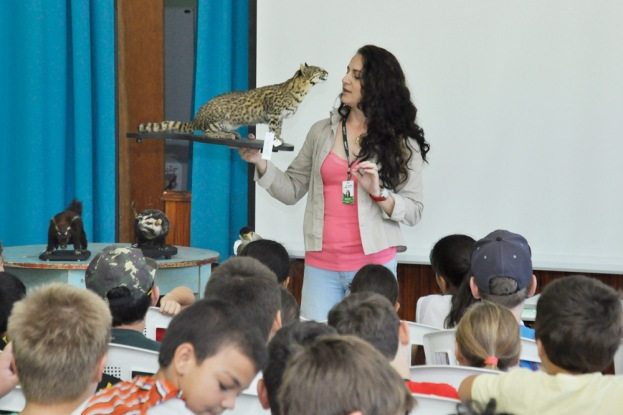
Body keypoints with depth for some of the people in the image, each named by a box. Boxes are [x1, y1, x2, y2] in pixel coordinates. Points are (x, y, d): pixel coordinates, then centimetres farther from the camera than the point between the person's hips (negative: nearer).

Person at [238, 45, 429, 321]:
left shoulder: (402, 143, 2)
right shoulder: (322, 132, 10)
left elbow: (413, 211, -1)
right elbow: (292, 190, 9)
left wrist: (379, 194, -17)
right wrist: (259, 163, -4)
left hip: (373, 266, -2)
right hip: (321, 265, 2)